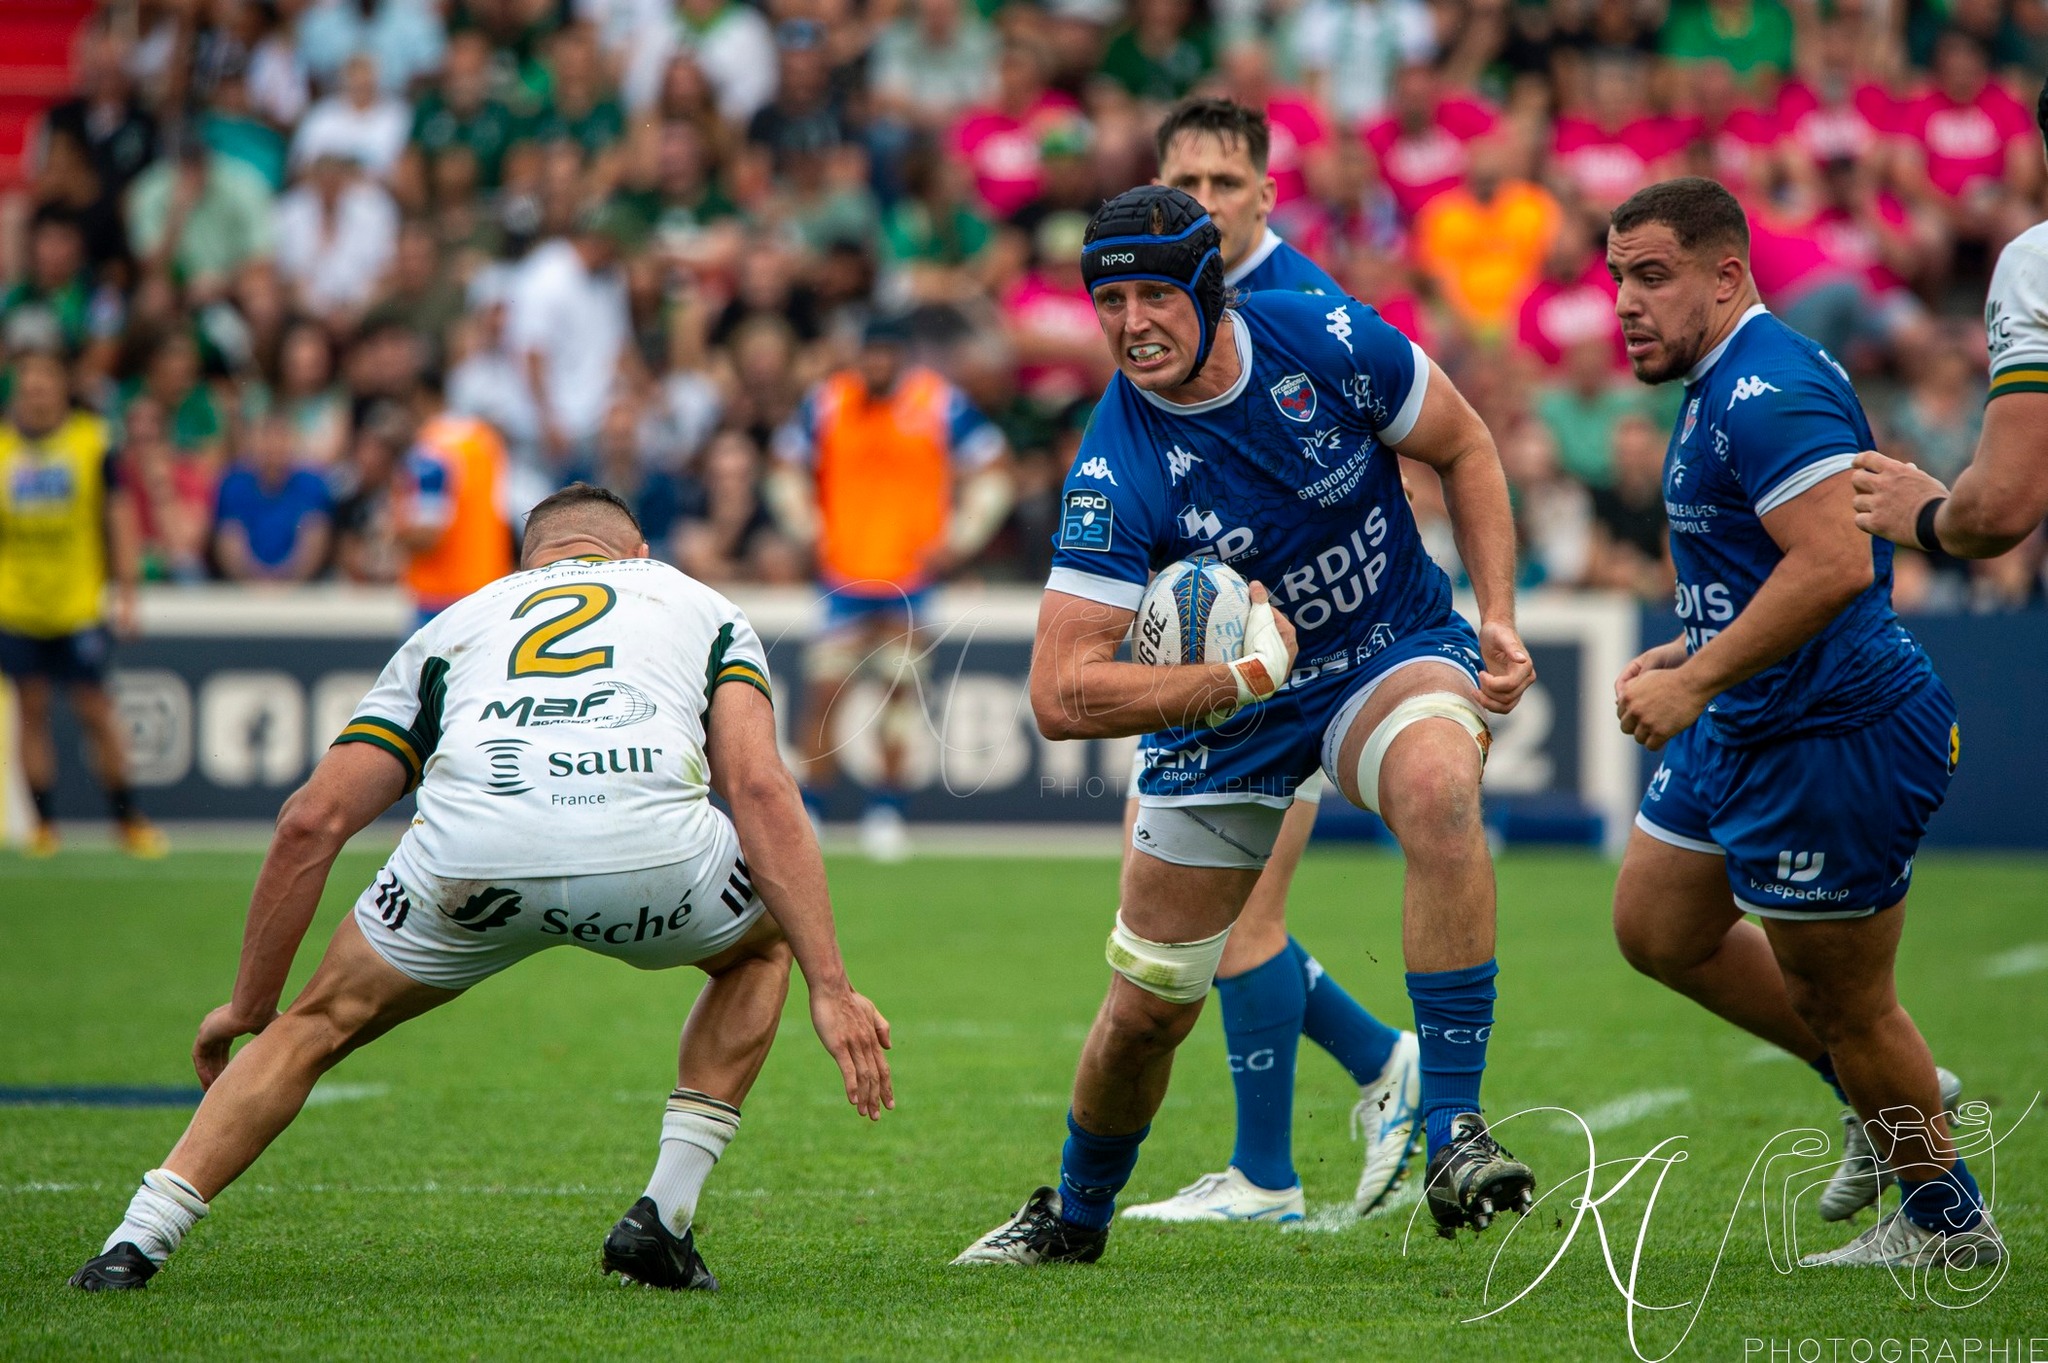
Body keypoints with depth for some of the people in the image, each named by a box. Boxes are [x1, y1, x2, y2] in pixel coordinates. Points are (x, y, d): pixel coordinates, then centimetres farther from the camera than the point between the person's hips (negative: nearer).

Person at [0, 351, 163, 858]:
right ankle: (43, 824, 10)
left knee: (95, 709, -2)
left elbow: (119, 516, 2)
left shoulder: (93, 441, -1)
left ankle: (127, 820, 9)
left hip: (80, 603, -1)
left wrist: (126, 591, -2)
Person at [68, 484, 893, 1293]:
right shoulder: (702, 607, 33)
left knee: (321, 1023, 27)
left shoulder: (451, 627, 36)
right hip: (652, 846, -1)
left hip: (470, 847, 1)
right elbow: (761, 791, 14)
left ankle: (136, 1241, 13)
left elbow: (311, 821, 26)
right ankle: (663, 1217, 22)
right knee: (762, 942, 34)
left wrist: (250, 1008, 35)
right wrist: (830, 989, 9)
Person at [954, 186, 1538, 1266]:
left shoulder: (1324, 341, -19)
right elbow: (1061, 696, -27)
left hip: (1395, 654, 0)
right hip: (1221, 705, 0)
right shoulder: (1115, 473, -24)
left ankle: (1454, 1131, -31)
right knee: (1148, 1007, 5)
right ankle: (1075, 1217, 37)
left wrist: (1498, 620, -8)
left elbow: (1465, 450, 0)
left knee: (1438, 784, -36)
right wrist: (1241, 678, -33)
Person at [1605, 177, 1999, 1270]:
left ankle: (1945, 1221, 20)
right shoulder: (1723, 385, 13)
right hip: (1746, 727, 11)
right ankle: (1893, 1098, 29)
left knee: (1843, 1006, 1)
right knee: (1657, 930, 18)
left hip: (1834, 734, -11)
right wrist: (1693, 650, 16)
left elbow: (1837, 564, -33)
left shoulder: (1769, 393, -22)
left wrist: (1699, 680, -30)